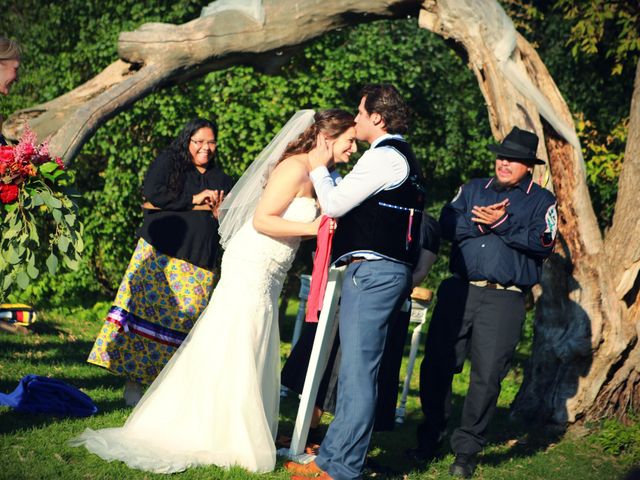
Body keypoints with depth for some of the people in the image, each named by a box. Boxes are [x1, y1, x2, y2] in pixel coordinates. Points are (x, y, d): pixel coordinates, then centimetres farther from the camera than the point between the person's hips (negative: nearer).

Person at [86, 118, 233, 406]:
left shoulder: (221, 179, 20)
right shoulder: (167, 162, 7)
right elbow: (153, 195, -10)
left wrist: (218, 210, -3)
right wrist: (194, 200, -7)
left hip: (199, 263, 4)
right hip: (160, 254, -4)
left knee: (187, 318, -4)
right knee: (148, 308, -12)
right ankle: (133, 379, -8)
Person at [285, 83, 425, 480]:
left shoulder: (383, 157, -10)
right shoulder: (406, 159, 21)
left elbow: (334, 204, -7)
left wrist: (319, 167, 6)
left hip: (372, 270, -11)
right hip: (395, 271, 11)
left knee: (358, 371, -10)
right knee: (356, 369, 13)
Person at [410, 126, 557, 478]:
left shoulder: (541, 201, 8)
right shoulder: (473, 188, 17)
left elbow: (543, 242, -9)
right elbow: (447, 224, 3)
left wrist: (502, 223, -17)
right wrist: (478, 222, -14)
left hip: (504, 300, -3)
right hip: (458, 290, 3)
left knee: (487, 375, -6)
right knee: (436, 365, 3)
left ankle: (466, 449, 5)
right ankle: (430, 437, 20)